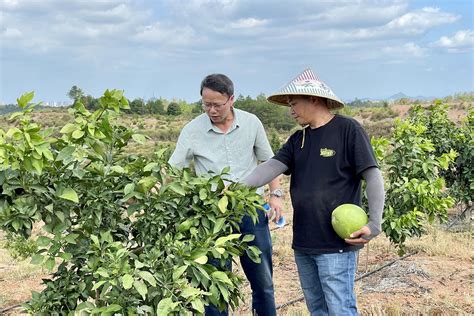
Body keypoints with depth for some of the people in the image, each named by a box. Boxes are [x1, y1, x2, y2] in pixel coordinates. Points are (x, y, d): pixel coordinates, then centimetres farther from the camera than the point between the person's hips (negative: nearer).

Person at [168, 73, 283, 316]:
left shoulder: (251, 123, -1)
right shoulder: (192, 130, -6)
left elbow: (268, 161, 11)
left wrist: (275, 194, 1)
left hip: (252, 209, 2)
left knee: (263, 281, 13)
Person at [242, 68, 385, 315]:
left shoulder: (348, 130, -6)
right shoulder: (298, 139, 13)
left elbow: (373, 178, -9)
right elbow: (272, 167, -1)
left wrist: (373, 225, -18)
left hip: (336, 244, -7)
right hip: (303, 244, 7)